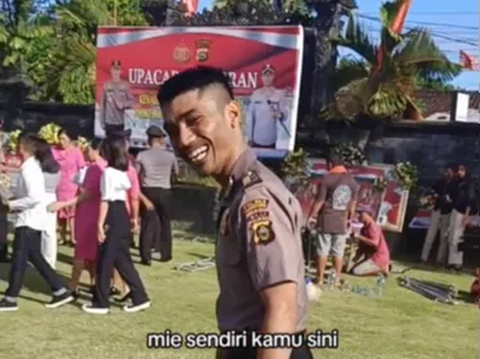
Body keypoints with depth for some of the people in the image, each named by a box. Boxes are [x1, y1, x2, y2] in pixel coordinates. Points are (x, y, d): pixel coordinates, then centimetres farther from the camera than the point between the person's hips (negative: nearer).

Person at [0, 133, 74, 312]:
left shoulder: (29, 169, -18)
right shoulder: (32, 166, 11)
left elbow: (34, 198, -27)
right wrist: (15, 203, 8)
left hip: (29, 220, -10)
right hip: (32, 219, 10)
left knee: (19, 259, -1)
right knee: (35, 257, 14)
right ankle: (61, 292, 16)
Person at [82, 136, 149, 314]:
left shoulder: (108, 172, -14)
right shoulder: (123, 171, 13)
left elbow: (106, 200, -16)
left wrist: (100, 224, -15)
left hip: (113, 216, -9)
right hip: (123, 215, 9)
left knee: (104, 260, 1)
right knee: (122, 259, 13)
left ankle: (101, 303, 9)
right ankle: (140, 298, 15)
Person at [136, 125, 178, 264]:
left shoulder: (142, 155, -6)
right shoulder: (170, 155, -2)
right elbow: (176, 171, 12)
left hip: (148, 191, -1)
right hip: (164, 191, 1)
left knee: (147, 223, 2)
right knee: (165, 222, 15)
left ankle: (145, 256, -2)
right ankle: (165, 253, 21)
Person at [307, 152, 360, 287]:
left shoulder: (327, 179, -10)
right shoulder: (353, 181, 4)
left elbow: (319, 201, -10)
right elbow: (353, 203, 9)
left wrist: (312, 216, 0)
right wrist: (350, 218, 21)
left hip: (326, 220, -3)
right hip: (342, 221, 4)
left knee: (323, 250, 3)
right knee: (339, 252, 9)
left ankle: (320, 279, 6)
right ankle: (337, 279, 13)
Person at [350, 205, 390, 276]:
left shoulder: (373, 227, -17)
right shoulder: (364, 228, 12)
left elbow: (374, 243, -33)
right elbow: (362, 246, 15)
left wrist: (359, 237, -31)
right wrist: (357, 257, 1)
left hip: (379, 258, -10)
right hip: (371, 256, 10)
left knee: (356, 271, -20)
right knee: (352, 269, 16)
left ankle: (382, 268, -7)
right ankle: (382, 267, 10)